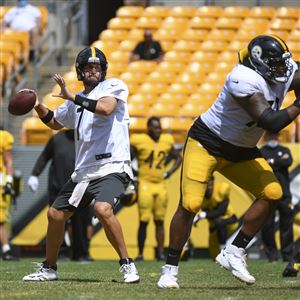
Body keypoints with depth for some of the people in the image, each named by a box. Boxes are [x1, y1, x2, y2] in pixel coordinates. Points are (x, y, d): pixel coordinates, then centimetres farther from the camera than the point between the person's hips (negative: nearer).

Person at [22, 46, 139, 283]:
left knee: (103, 209, -31)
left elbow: (106, 108, -23)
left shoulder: (113, 86, -2)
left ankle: (127, 264, -19)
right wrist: (38, 106, 15)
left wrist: (72, 97, -20)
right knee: (55, 214, 11)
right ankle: (49, 269, 28)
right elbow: (54, 122, 34)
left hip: (112, 168, -8)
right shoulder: (77, 102, 18)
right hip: (83, 172, 8)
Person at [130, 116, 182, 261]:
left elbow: (178, 157, 21)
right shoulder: (139, 142, -7)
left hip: (160, 184, 5)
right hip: (145, 184, -5)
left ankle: (161, 252, 11)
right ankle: (140, 253, 1)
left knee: (160, 221, 8)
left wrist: (170, 172, 7)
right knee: (144, 221, -6)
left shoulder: (166, 142, 7)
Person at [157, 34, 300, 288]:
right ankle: (170, 269, 0)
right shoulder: (245, 79, -30)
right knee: (190, 205, -14)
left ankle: (234, 253, 0)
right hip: (207, 142, -7)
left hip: (242, 151, 7)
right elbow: (270, 122, -32)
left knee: (272, 193, -9)